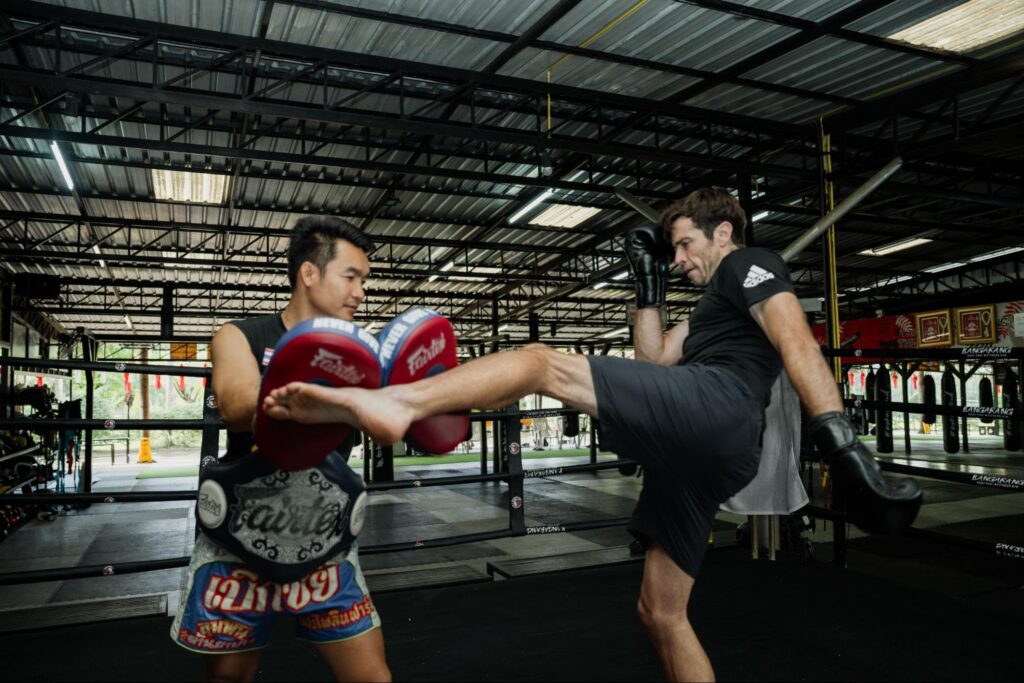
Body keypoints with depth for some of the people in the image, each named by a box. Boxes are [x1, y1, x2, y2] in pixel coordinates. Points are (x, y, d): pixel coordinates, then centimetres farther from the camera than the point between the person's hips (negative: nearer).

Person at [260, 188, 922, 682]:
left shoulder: (751, 263, 11)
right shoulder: (718, 301, 38)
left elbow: (797, 342, -9)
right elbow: (654, 359, 36)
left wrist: (841, 441, -23)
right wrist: (650, 286, 32)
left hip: (715, 402, -10)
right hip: (703, 449, 10)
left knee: (541, 360, -18)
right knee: (662, 613, 13)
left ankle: (393, 400, -39)